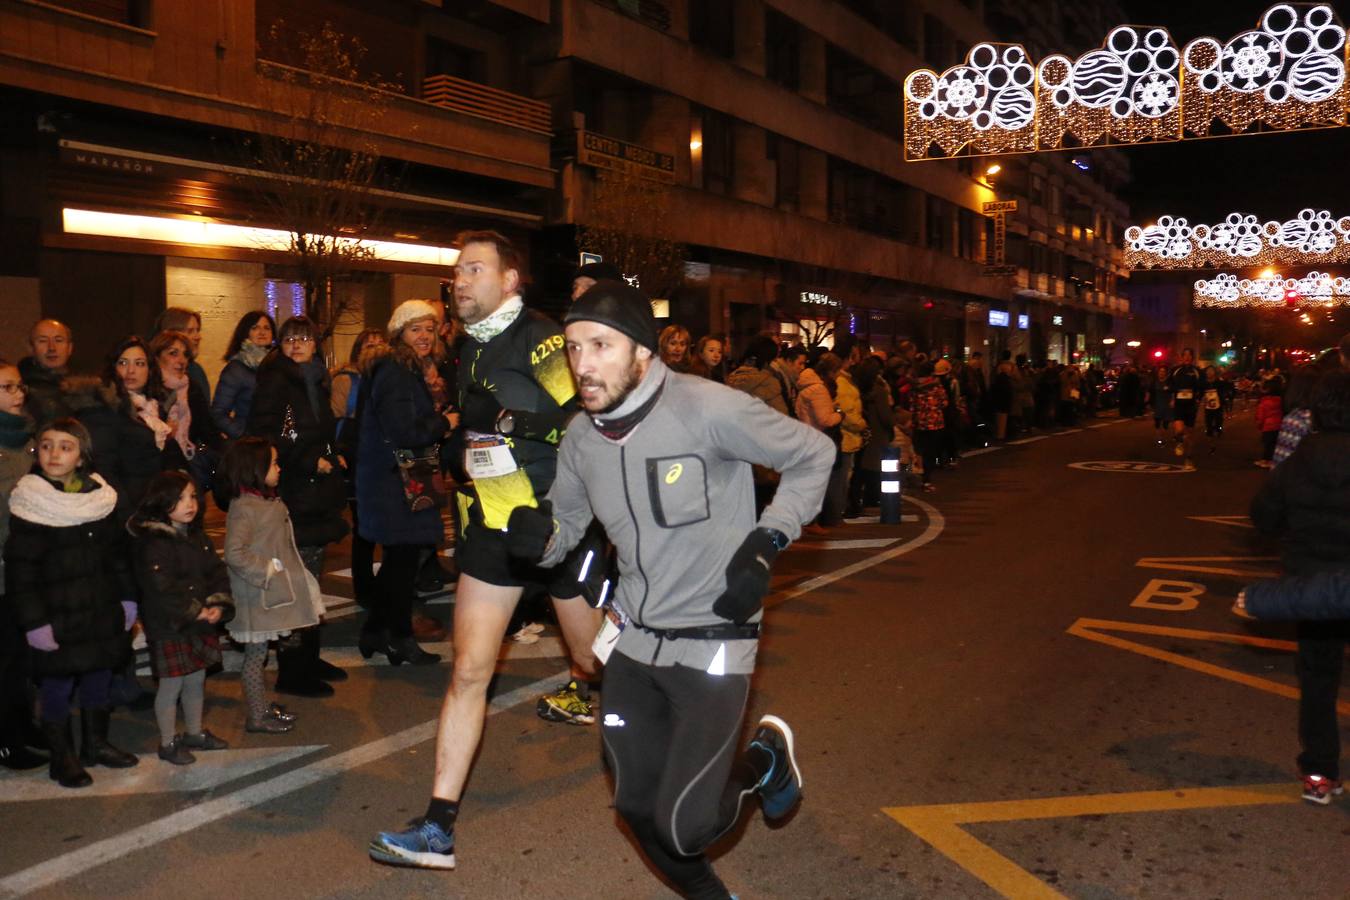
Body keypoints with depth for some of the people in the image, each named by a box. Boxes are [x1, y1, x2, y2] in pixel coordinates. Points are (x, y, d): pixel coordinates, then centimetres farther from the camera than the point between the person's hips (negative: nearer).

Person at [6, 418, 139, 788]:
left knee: (99, 680, 16)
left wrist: (127, 598, 11)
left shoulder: (100, 498, 3)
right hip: (58, 620, -5)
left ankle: (96, 743, 34)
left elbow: (117, 554, 13)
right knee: (57, 687, 6)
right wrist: (34, 622, -15)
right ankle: (61, 757, 23)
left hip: (102, 614, 5)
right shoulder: (29, 506, -13)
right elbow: (20, 572, -13)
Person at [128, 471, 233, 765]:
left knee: (196, 680, 17)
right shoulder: (154, 544, -18)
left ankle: (195, 733, 34)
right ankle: (168, 743, 17)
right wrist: (195, 612, -21)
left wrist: (218, 605, -9)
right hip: (169, 628, -7)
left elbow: (217, 573, 7)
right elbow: (162, 588, -24)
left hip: (201, 624, 7)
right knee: (171, 686, 3)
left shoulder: (198, 537, 9)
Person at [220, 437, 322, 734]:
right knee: (256, 652, 2)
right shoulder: (244, 508, -21)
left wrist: (283, 568, 15)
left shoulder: (268, 501, 8)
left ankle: (263, 707, 29)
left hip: (272, 589, 9)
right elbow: (234, 553, -27)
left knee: (259, 652, 19)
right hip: (257, 595, -9)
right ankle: (256, 717, 12)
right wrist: (267, 569, -21)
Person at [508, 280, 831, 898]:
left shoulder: (706, 408, -20)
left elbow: (814, 455, -8)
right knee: (637, 806, 12)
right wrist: (538, 537, -12)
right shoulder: (581, 437, -2)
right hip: (634, 639, 6)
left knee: (683, 828, -8)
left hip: (712, 644, -5)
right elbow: (566, 525, 11)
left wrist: (767, 542, -16)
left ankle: (763, 761, 24)